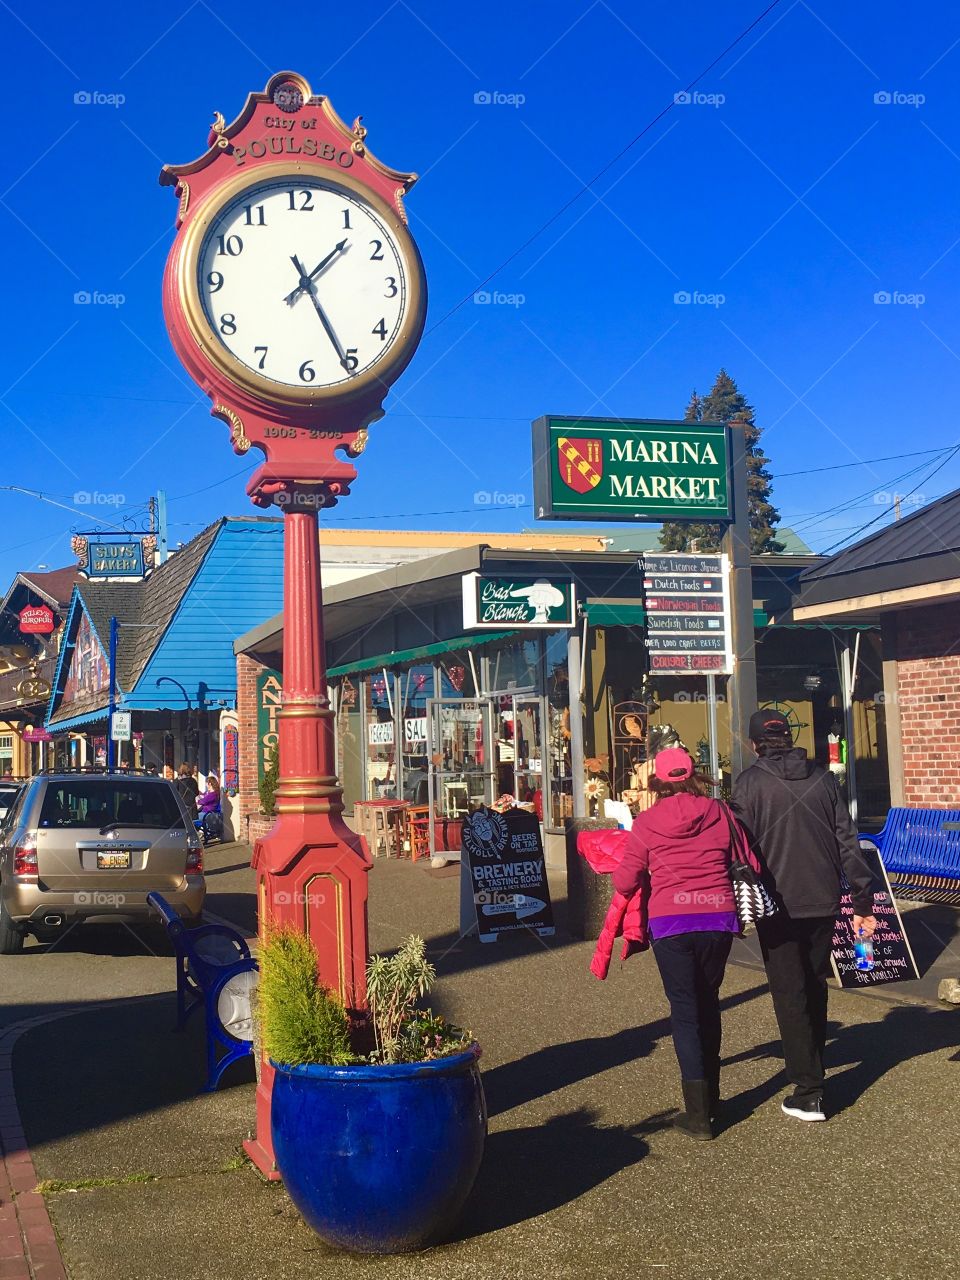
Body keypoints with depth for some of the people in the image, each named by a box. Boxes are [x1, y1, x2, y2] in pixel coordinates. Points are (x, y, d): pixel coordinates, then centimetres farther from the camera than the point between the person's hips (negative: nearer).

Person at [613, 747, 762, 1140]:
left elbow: (625, 883, 3)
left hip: (670, 921, -2)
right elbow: (750, 866, 10)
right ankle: (711, 1097, 30)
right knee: (708, 1002, 19)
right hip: (719, 918, 2)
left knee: (685, 1009, 4)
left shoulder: (646, 822, 1)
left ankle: (698, 1113, 0)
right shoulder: (720, 813, 5)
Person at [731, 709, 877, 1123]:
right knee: (815, 987, 20)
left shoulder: (751, 781, -6)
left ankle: (809, 1091, -3)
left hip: (777, 906, -4)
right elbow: (847, 842, 5)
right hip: (823, 902, 4)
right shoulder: (822, 778, 6)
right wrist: (863, 901, 8)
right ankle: (813, 1065, 32)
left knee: (790, 994, 0)